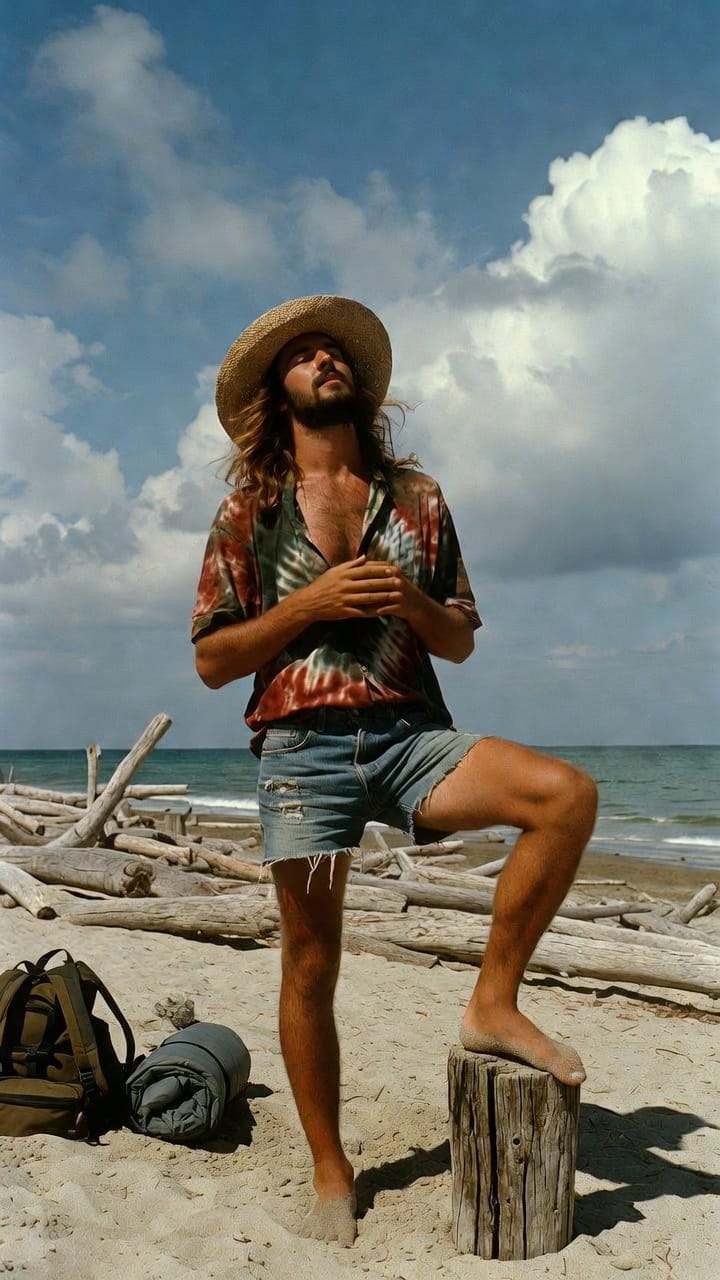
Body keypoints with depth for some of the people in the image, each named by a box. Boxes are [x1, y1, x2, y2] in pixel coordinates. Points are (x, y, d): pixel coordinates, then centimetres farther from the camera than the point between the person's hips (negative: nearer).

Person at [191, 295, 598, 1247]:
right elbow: (211, 660, 2)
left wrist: (409, 602, -7)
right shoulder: (251, 509, 7)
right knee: (311, 966, 3)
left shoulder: (416, 497, 13)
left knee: (568, 794, -21)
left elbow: (462, 640, 14)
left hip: (410, 736, 2)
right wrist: (311, 603, -10)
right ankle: (332, 1176, 22)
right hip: (302, 747, -1)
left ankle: (494, 1004, -5)